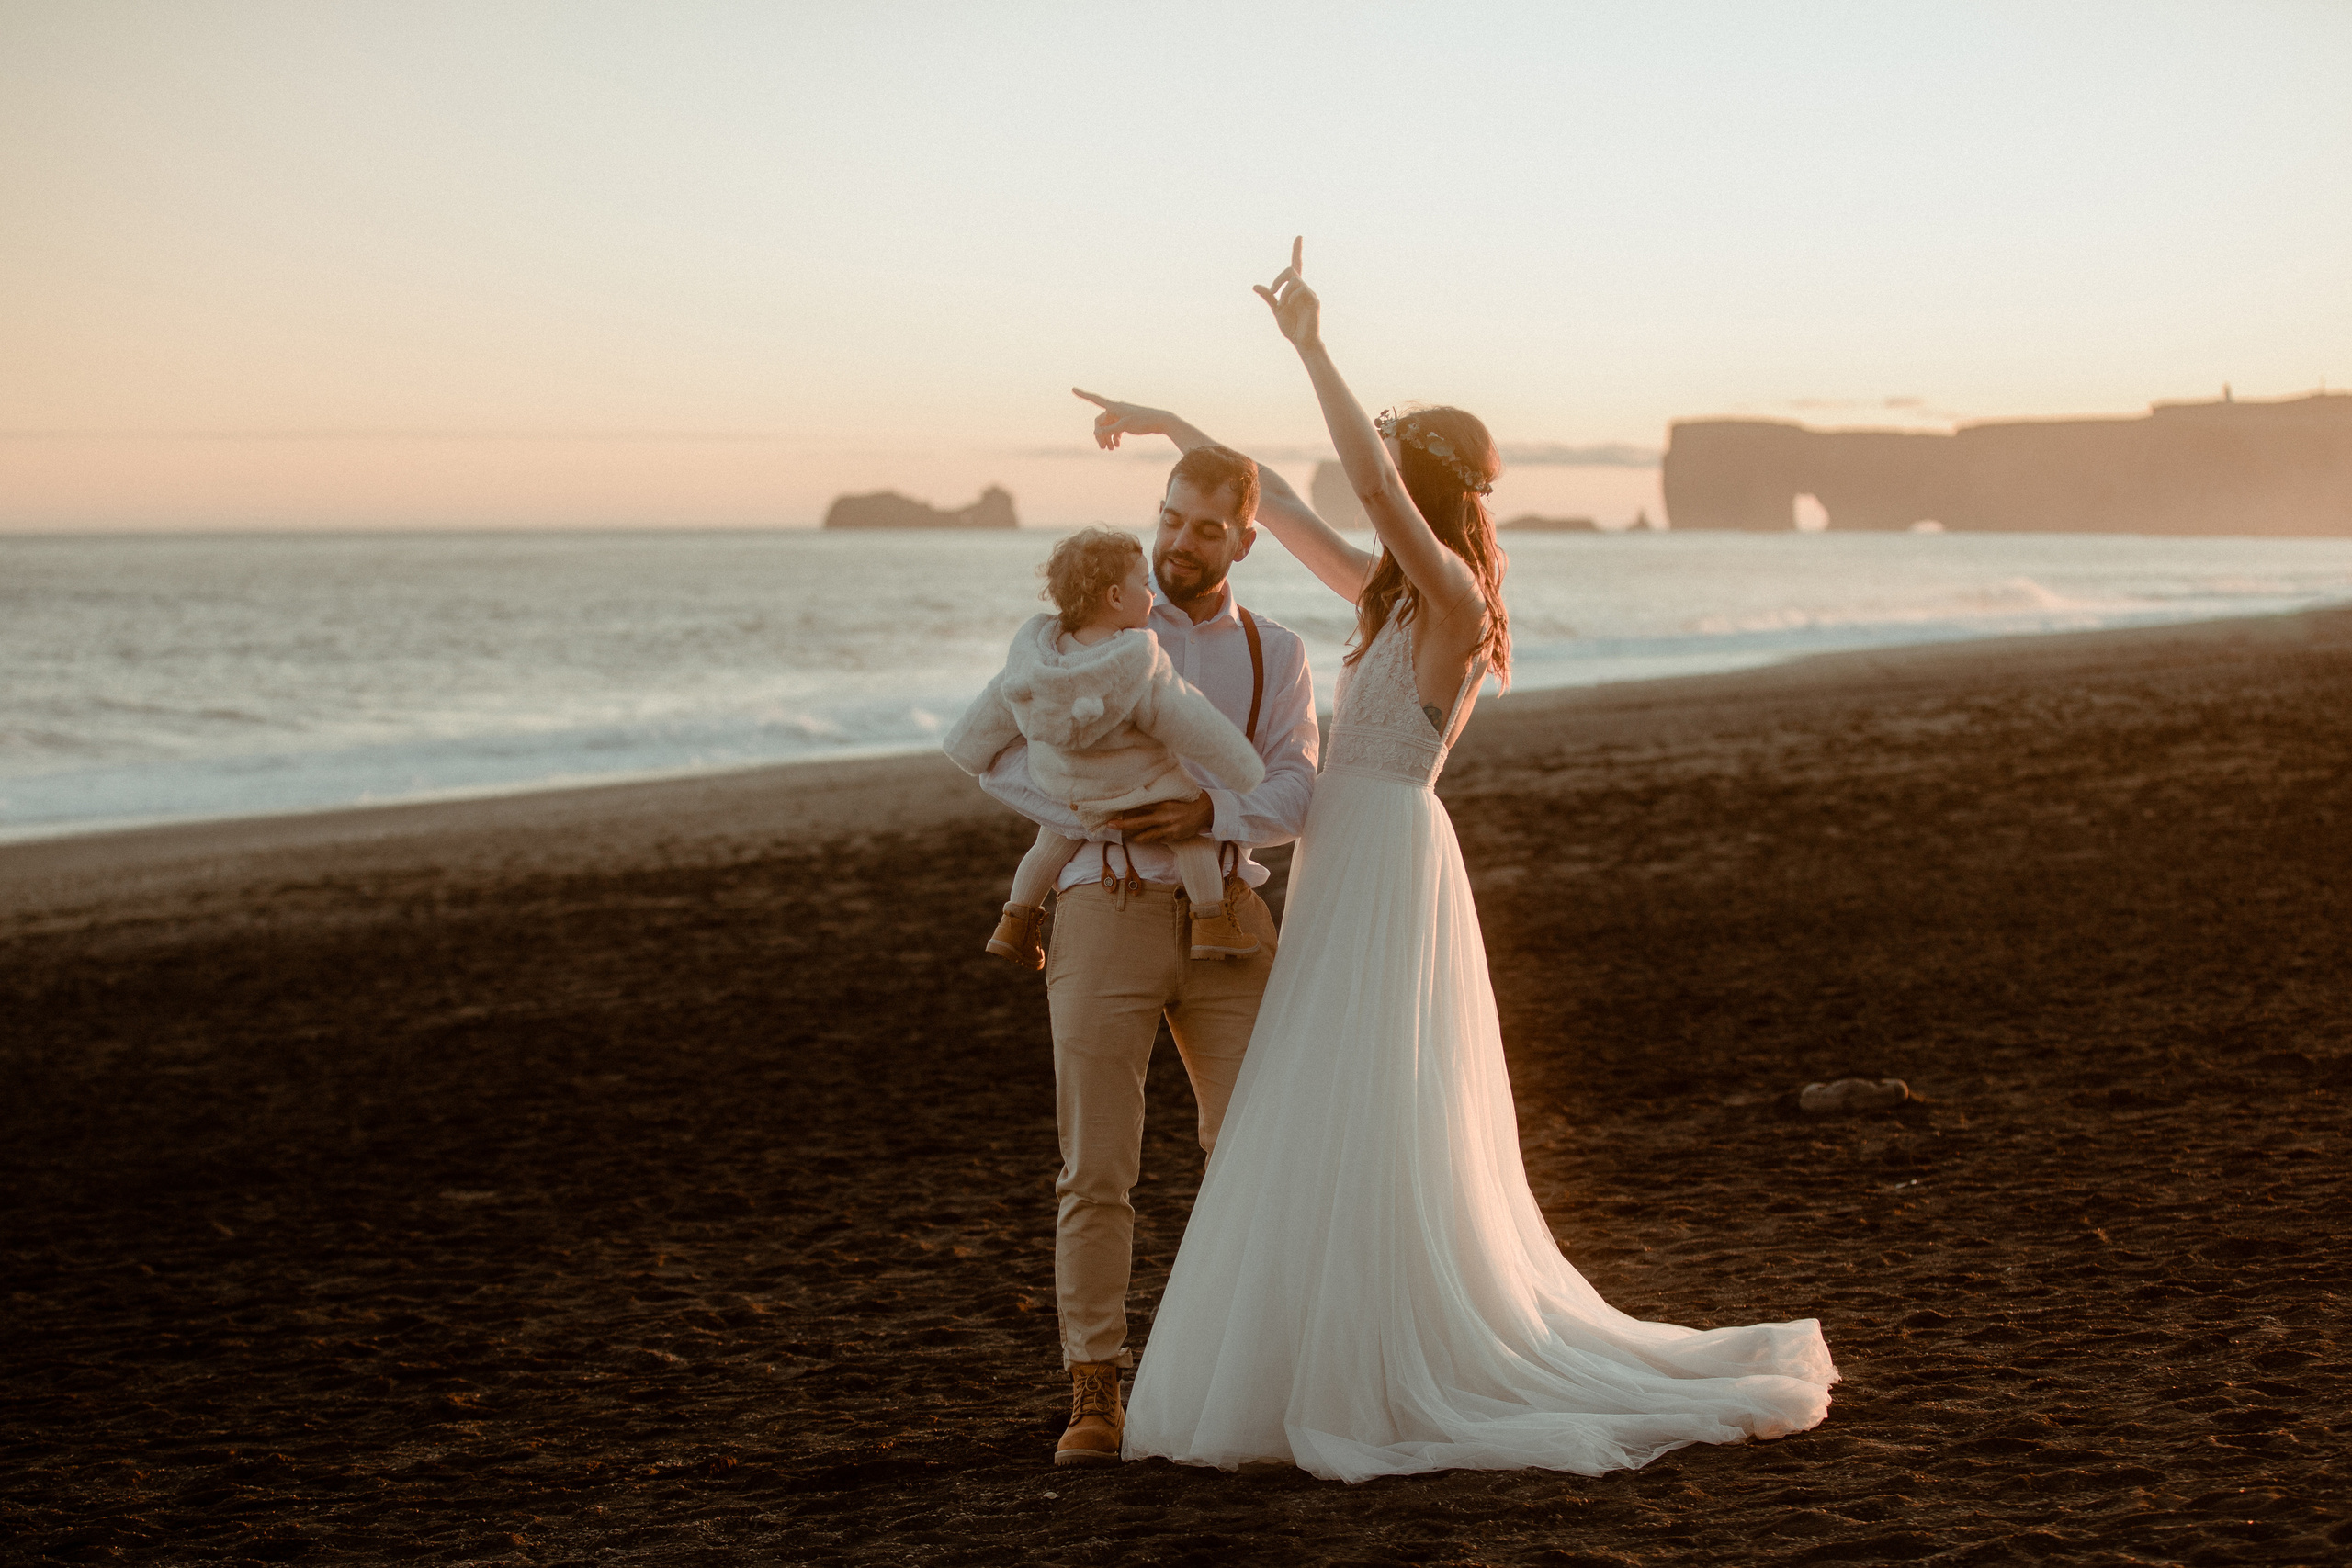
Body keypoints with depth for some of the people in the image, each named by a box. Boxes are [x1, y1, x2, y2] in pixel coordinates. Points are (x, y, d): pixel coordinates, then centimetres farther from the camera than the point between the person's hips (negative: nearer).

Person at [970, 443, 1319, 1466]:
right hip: (1106, 913, -3)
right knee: (1097, 1169, -4)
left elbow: (1296, 798, -1)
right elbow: (1002, 760, -3)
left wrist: (1211, 813, -22)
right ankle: (1093, 1396, 2)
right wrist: (1100, 815, -18)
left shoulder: (1275, 655, 12)